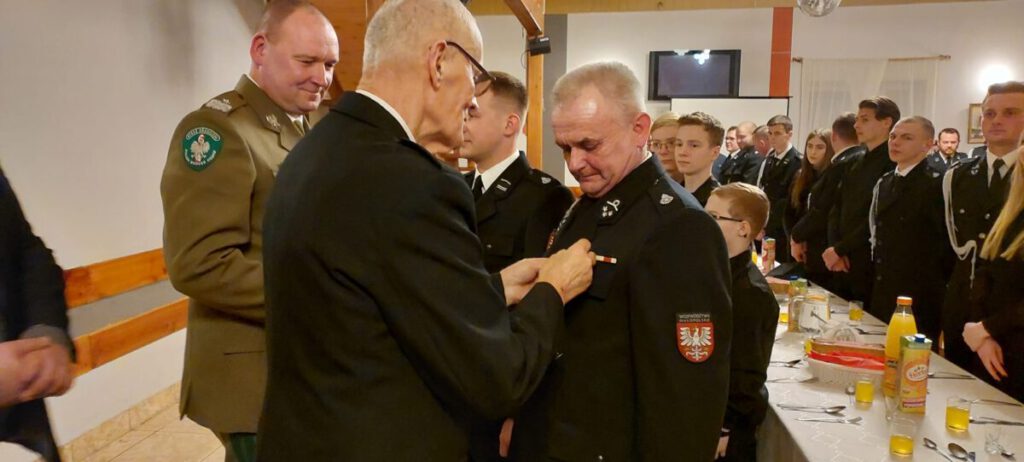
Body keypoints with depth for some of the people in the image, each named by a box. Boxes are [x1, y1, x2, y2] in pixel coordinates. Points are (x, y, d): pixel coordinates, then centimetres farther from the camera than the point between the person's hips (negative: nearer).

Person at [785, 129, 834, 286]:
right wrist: (794, 240, -3)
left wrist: (800, 238, -8)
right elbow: (789, 212, 12)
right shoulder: (800, 176, 12)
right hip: (800, 251, 5)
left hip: (823, 253, -5)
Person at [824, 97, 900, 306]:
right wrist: (834, 249, -2)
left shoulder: (894, 164, -10)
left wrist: (839, 249, -11)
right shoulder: (854, 164, 16)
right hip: (842, 263, 7)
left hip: (871, 265, -7)